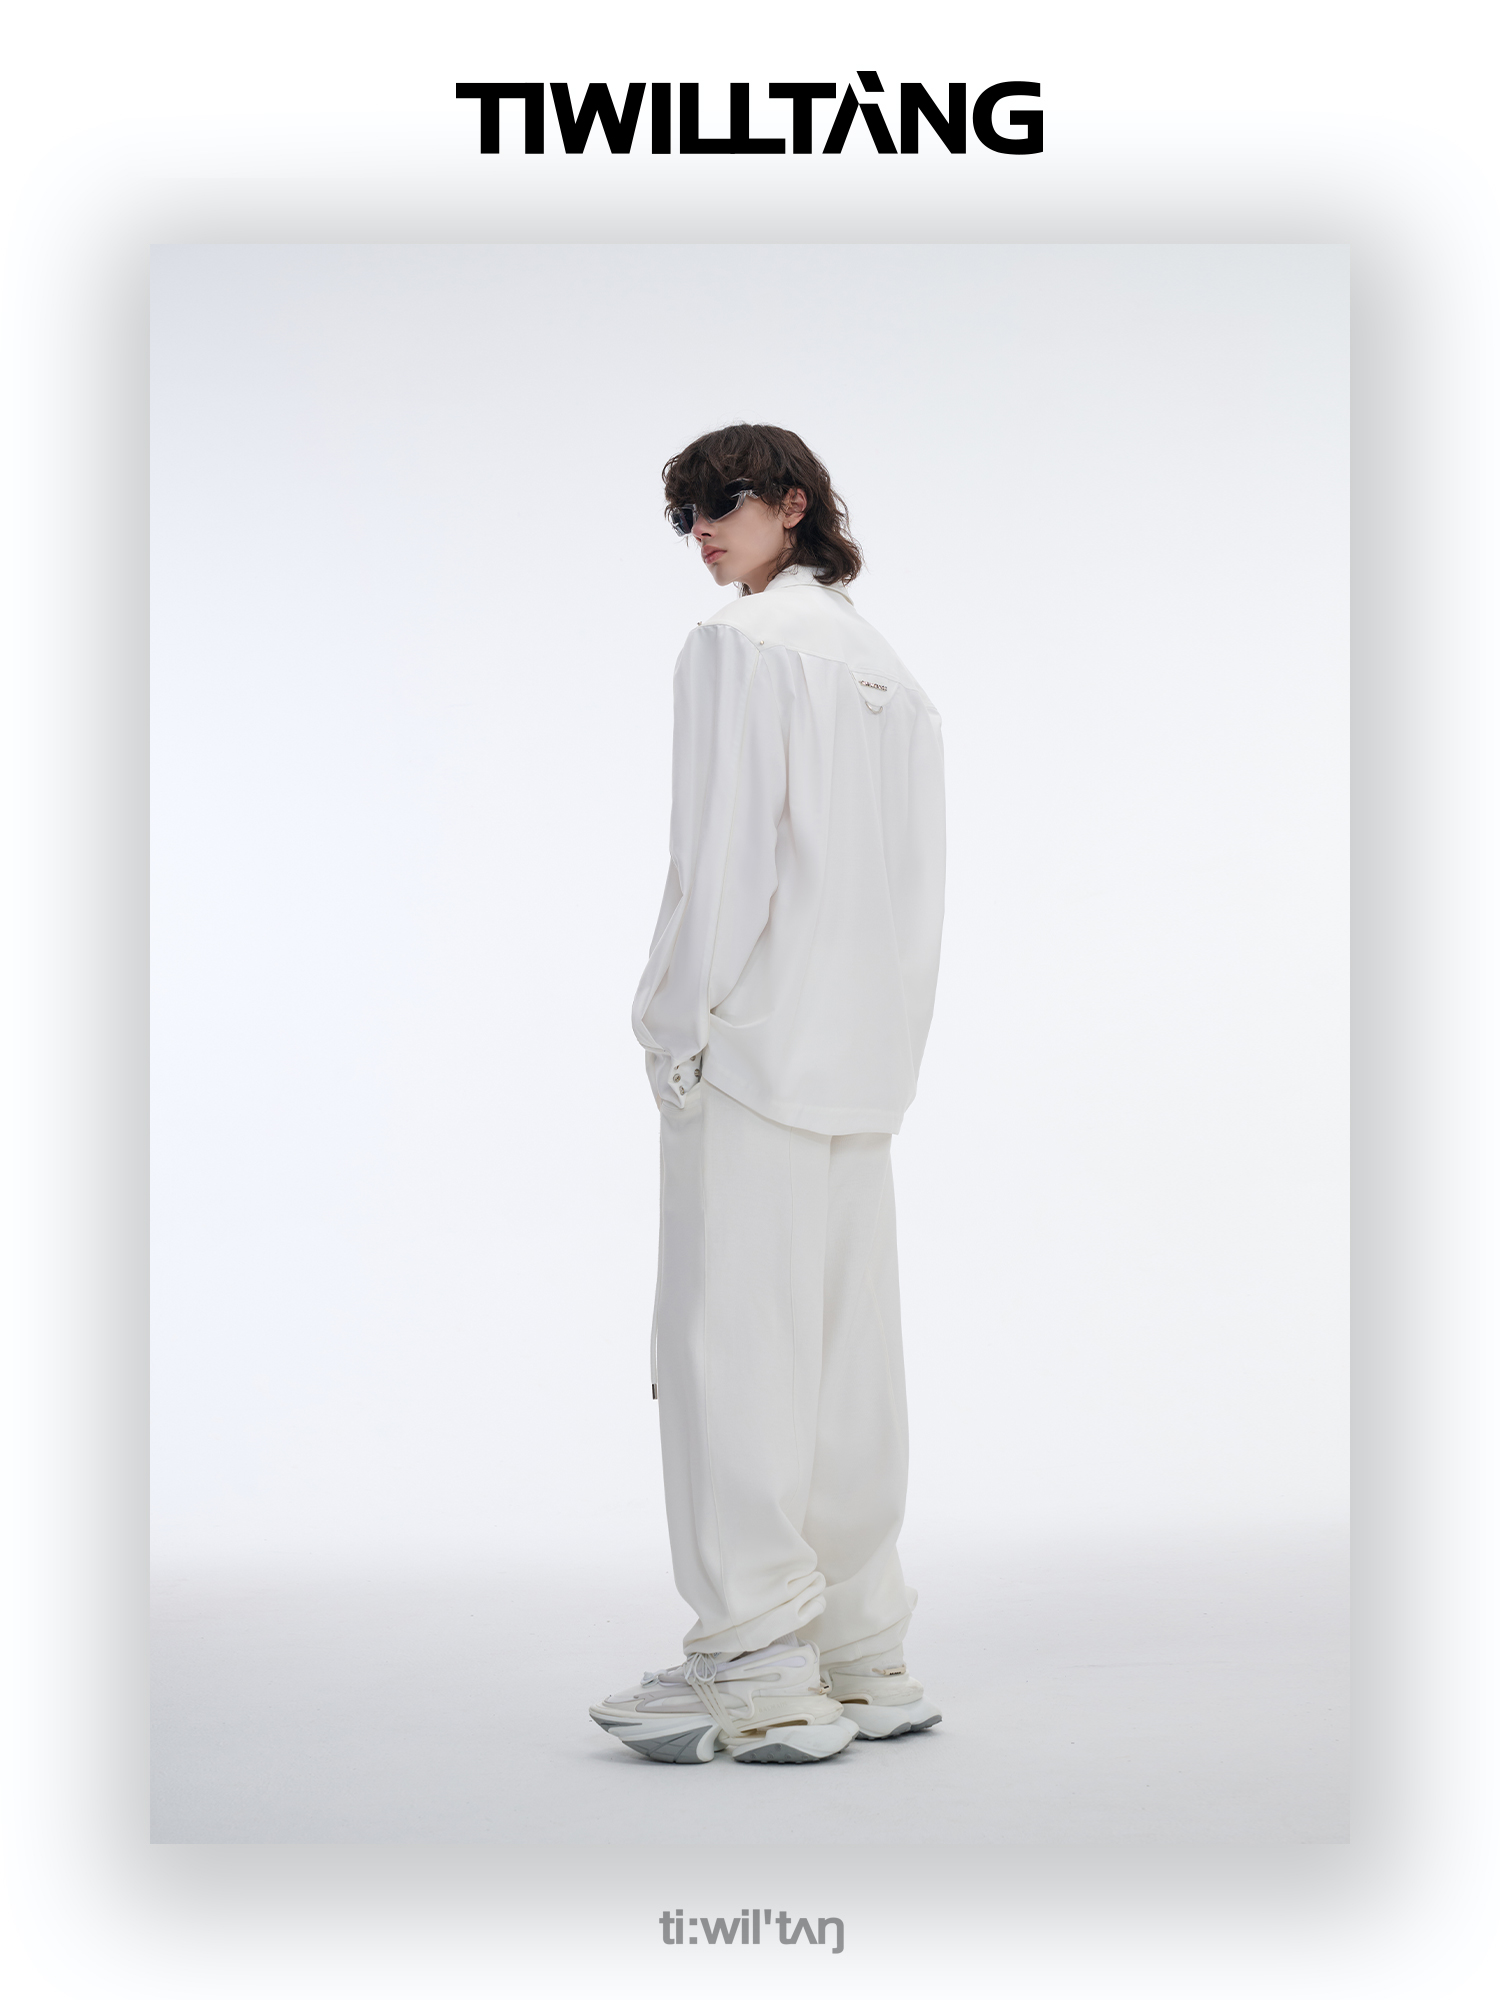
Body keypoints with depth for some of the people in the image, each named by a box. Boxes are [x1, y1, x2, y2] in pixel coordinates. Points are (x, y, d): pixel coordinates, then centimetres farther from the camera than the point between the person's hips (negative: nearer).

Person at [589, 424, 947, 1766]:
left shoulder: (736, 646, -5)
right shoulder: (891, 670, 18)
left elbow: (723, 852, -14)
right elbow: (914, 884, 16)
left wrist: (677, 1033, -9)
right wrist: (882, 1046, 18)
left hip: (754, 1046, -8)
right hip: (861, 1055, 8)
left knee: (734, 1347, -4)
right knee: (846, 1354, 9)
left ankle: (761, 1675, -1)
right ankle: (865, 1664, 16)